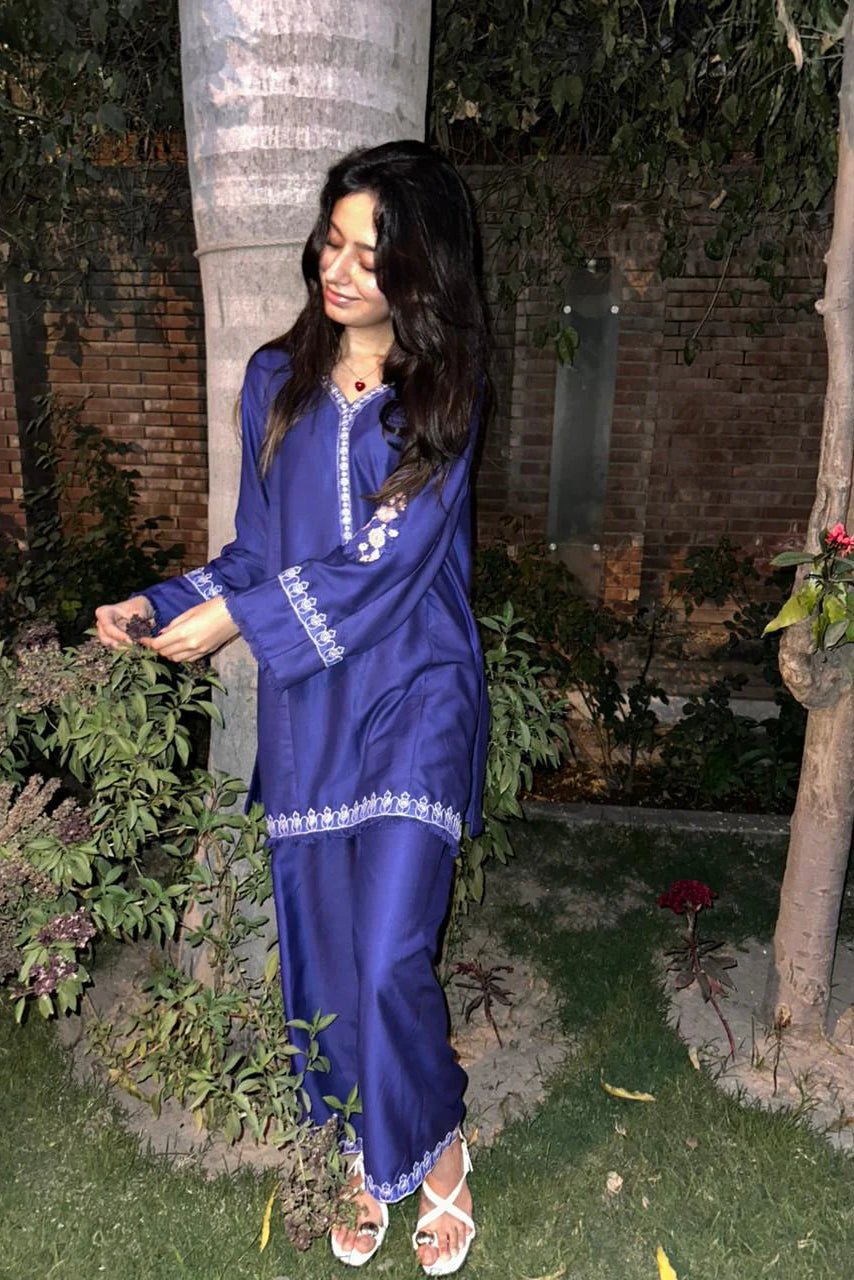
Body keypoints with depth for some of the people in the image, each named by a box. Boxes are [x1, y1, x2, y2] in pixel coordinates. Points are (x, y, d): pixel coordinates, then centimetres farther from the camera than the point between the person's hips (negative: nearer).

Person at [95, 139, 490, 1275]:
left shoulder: (443, 394, -3)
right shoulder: (278, 380, 9)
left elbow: (387, 560, -13)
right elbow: (257, 547, 11)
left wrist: (240, 617, -15)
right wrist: (163, 605, -3)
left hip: (413, 702, -3)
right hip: (304, 708, 4)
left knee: (392, 961, -6)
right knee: (325, 956, 12)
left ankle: (438, 1150, 27)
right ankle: (368, 1159, 38)